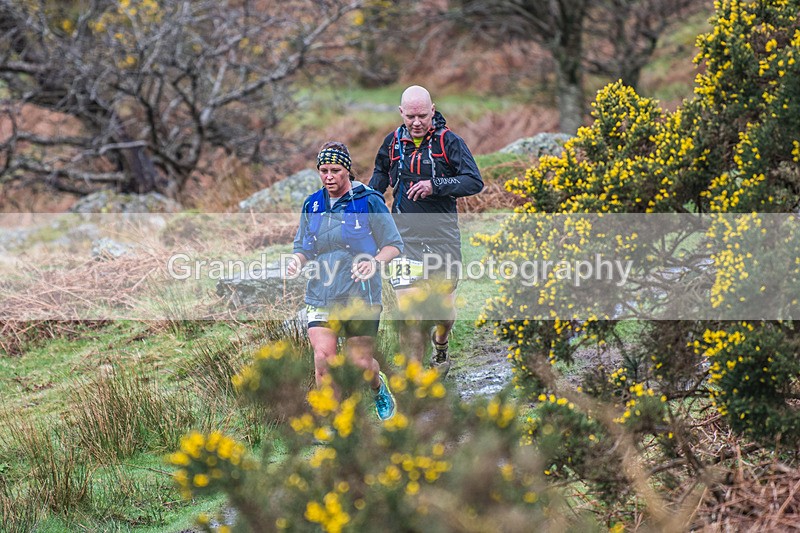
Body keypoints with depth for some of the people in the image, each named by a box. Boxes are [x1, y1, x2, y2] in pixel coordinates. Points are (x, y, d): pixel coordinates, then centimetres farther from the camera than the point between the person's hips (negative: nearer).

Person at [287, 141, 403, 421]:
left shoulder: (369, 201, -5)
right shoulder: (312, 205, 8)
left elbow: (394, 245, -1)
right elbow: (302, 247, 19)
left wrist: (375, 262, -20)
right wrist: (297, 261, -5)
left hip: (361, 294, -3)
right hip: (321, 294, 3)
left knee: (360, 362, 3)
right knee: (323, 357, -16)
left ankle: (379, 388, 39)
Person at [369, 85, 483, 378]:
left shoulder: (449, 141, -4)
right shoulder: (393, 142, 5)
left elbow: (475, 182, -11)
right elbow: (380, 173, 26)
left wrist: (436, 185, -22)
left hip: (443, 235, -1)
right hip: (405, 234, 1)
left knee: (444, 305, 8)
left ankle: (440, 349, 40)